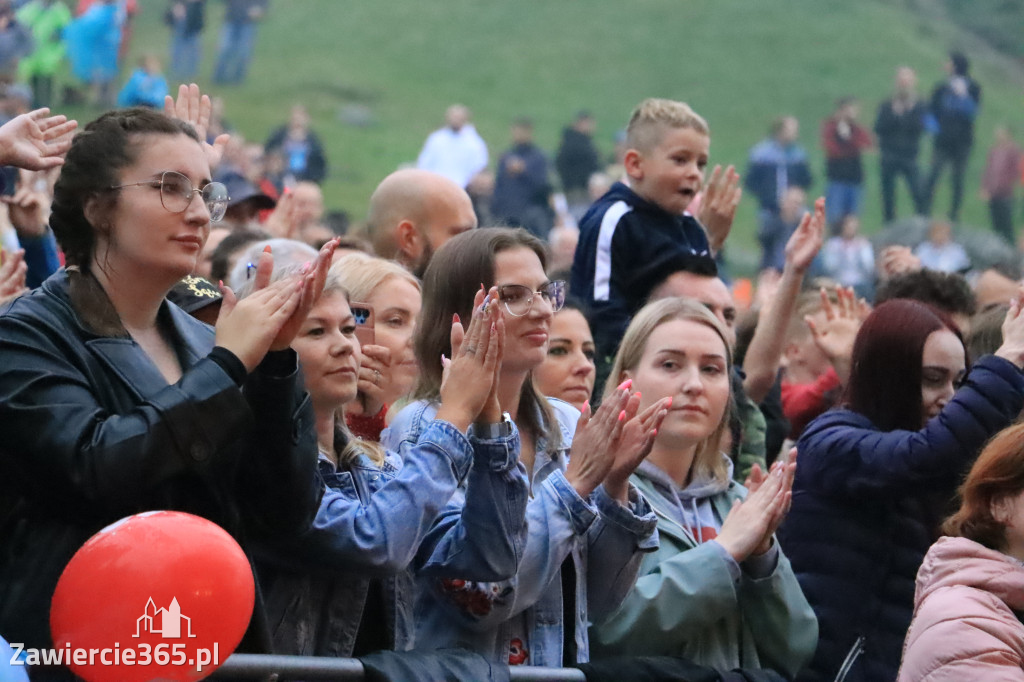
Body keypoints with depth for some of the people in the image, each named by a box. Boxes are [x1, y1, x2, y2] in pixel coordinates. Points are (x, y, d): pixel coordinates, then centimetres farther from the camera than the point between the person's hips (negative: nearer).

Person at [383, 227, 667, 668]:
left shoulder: (566, 425, 9)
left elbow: (598, 599, 10)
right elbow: (480, 594, -13)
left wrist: (614, 486, -3)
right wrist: (575, 483, -12)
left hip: (567, 668, 5)